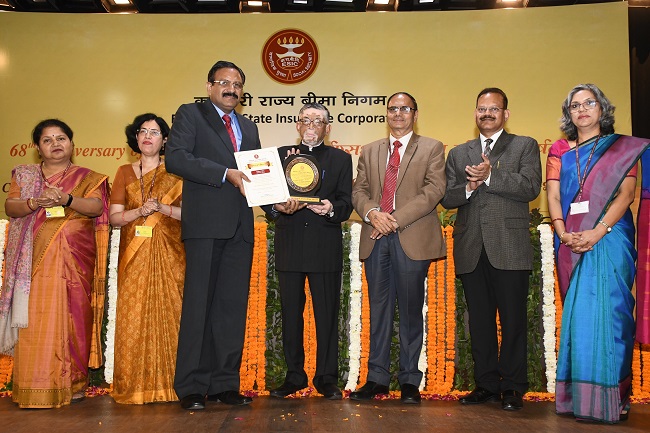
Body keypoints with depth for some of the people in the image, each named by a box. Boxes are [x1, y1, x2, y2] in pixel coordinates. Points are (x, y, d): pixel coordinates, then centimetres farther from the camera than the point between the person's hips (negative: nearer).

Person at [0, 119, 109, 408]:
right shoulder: (24, 175, 16)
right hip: (35, 260, 1)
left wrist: (66, 199, -23)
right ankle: (35, 388, 2)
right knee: (35, 321, -4)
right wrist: (35, 202, -17)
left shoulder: (87, 178, 11)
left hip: (74, 261, -1)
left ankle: (73, 384, 4)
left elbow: (96, 206, -5)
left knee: (72, 317, -3)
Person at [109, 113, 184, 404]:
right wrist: (139, 211, -11)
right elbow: (114, 218, 5)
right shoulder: (125, 173, 13)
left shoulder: (175, 173, 9)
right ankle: (134, 387, 5)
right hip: (134, 256, 2)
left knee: (167, 315, -4)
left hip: (168, 256, -1)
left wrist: (162, 208, -14)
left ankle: (166, 385, 4)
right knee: (133, 318, -3)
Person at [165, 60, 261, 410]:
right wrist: (225, 173, -16)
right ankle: (191, 387, 5)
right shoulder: (190, 115, 6)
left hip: (240, 226, 6)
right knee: (199, 303, -3)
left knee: (233, 306, 5)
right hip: (205, 223, -5)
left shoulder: (249, 128, 24)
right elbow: (175, 158, -10)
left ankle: (225, 383, 12)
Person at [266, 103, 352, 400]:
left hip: (326, 247, -1)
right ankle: (294, 376, 17)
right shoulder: (281, 155, 16)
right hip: (289, 246, 1)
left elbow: (346, 203, 3)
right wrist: (278, 208, -15)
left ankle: (327, 379, 10)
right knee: (290, 312, 5)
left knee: (327, 314, 0)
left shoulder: (341, 159, 13)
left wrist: (331, 208, -18)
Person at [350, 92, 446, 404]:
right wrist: (372, 212, -11)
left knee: (411, 311, 2)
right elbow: (358, 190, 11)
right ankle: (377, 378, 14)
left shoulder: (432, 149, 7)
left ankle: (410, 381, 12)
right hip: (376, 238, 3)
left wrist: (396, 218, -14)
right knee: (378, 309, 6)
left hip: (413, 237, -3)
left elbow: (435, 189, -6)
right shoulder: (370, 151, 19)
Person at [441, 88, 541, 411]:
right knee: (479, 320, 8)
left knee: (512, 319, -1)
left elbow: (531, 188, -6)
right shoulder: (458, 153, 19)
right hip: (471, 250, 3)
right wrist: (468, 187, -9)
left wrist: (490, 176, -14)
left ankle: (512, 387, 9)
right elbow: (446, 198, 10)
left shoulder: (525, 146, 9)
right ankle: (486, 384, 17)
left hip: (509, 247, -3)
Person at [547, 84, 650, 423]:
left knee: (607, 311, -7)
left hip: (609, 238, -2)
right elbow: (553, 196, 6)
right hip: (570, 241, 3)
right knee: (577, 314, 3)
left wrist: (598, 231, -17)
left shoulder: (622, 147, 8)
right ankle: (579, 396, 9)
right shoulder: (559, 151, 15)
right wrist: (562, 232, -11)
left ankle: (611, 398, 1)